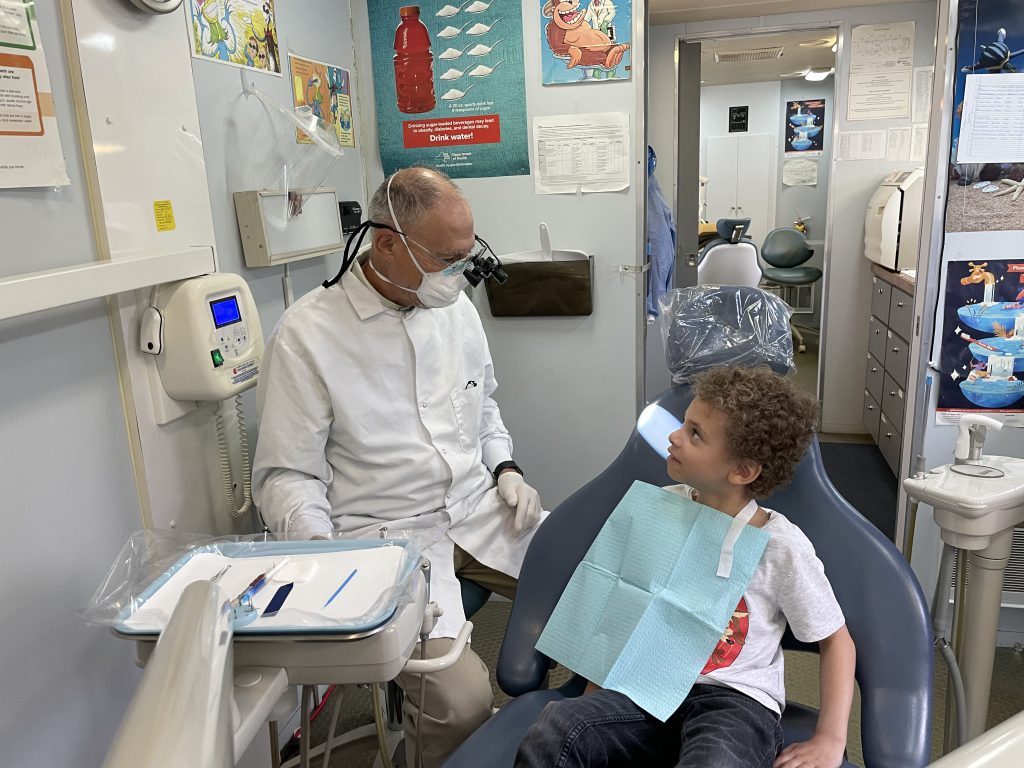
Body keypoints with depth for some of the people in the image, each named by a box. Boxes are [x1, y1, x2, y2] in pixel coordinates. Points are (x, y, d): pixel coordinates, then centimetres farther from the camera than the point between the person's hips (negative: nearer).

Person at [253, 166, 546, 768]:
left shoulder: (455, 306, 7)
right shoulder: (307, 335, -11)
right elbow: (287, 475, -7)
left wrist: (505, 469, 4)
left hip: (481, 510, 6)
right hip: (387, 535, -5)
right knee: (461, 697, -24)